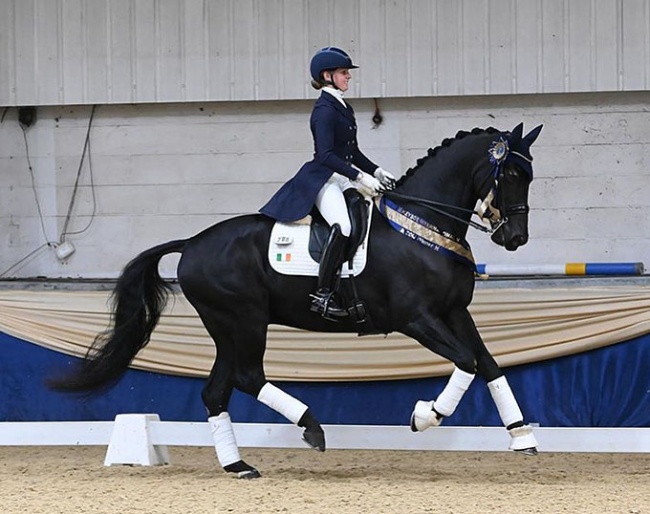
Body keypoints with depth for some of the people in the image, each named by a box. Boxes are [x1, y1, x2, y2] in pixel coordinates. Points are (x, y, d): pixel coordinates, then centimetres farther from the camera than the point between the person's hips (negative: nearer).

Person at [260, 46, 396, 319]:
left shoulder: (344, 109, 17)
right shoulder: (324, 110, -12)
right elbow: (326, 155, -21)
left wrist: (377, 173, 13)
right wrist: (360, 178, -24)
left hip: (344, 179, 10)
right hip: (322, 180, -10)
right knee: (343, 225, -32)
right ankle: (322, 295, -29)